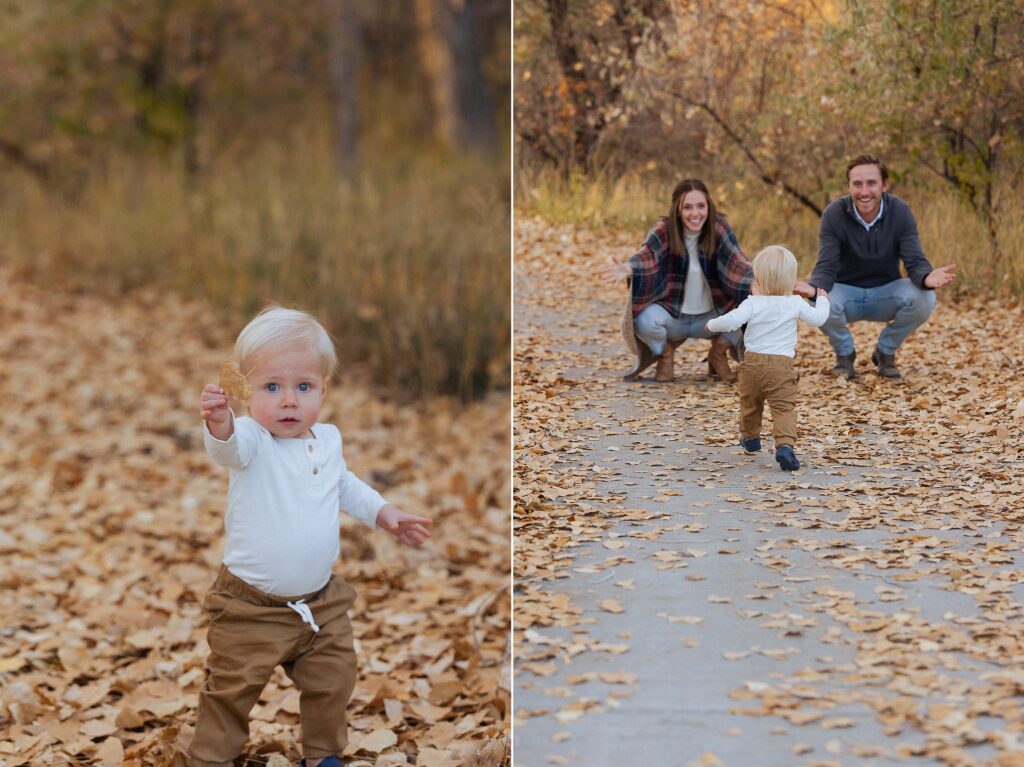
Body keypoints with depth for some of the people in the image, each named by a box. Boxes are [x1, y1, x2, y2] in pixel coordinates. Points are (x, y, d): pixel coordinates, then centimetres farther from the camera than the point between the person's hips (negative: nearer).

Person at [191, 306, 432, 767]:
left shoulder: (328, 439, 1)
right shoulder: (251, 440, -19)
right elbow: (230, 448, -45)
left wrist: (383, 512, 15)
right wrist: (219, 424, -66)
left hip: (322, 604, 5)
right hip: (251, 608, -5)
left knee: (332, 682, 18)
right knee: (231, 691, 4)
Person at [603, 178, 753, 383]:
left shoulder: (719, 229, -12)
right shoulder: (663, 232, -15)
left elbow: (738, 263, -22)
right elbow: (646, 255, -32)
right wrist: (627, 270, -55)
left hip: (711, 317, 2)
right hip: (672, 316, -1)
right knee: (645, 320, -34)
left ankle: (718, 353, 8)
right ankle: (665, 351, 4)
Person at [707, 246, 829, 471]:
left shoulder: (752, 304, -7)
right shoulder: (796, 304, -1)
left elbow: (731, 321, -19)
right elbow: (817, 318, 13)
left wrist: (713, 324, 1)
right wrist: (822, 301, 33)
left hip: (753, 363, 1)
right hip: (782, 366, -1)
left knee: (750, 403, 23)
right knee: (784, 407, -6)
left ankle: (750, 437, 44)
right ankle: (785, 445, -28)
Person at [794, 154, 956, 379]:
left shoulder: (900, 212, -15)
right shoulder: (834, 214, -17)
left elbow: (915, 262, -19)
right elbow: (826, 267, -21)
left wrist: (927, 278, -46)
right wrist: (814, 287, -46)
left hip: (886, 293, 1)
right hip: (846, 292, -1)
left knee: (924, 299, -29)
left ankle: (885, 351, 2)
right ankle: (844, 353, 1)